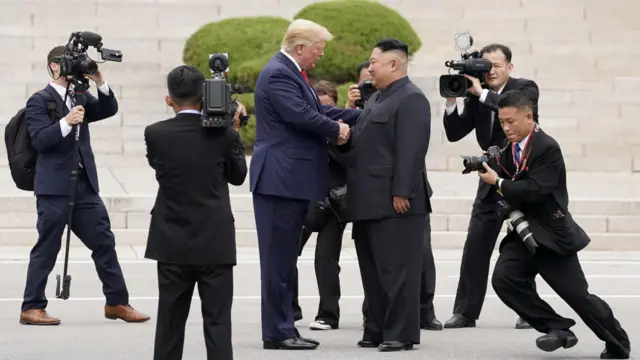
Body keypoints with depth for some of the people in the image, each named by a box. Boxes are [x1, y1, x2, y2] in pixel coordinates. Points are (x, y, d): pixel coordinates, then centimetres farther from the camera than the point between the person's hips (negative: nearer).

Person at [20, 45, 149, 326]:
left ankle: (117, 302, 14)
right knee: (47, 247, -3)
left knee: (104, 242, 6)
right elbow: (39, 140, -14)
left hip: (84, 185, 6)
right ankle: (32, 308, 4)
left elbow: (109, 110, 2)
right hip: (54, 187, -6)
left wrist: (100, 82, -10)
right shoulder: (39, 101, -3)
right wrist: (66, 122, -26)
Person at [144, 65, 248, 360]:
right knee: (217, 321, 0)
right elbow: (238, 175, 7)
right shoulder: (223, 134, -8)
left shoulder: (155, 134, -6)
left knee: (170, 322, 10)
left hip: (173, 244, 1)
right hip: (216, 243, -1)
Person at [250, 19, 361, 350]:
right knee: (278, 258, -6)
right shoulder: (278, 74, -15)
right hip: (279, 180, -11)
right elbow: (301, 115, -24)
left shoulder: (291, 72, 17)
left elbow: (318, 110, 16)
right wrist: (337, 130, -8)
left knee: (285, 258, 12)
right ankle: (277, 333, -3)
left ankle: (284, 329, 17)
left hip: (292, 181, 11)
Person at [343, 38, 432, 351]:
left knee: (397, 270, -6)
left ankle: (401, 333, -3)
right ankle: (377, 330, 19)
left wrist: (401, 193, -22)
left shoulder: (411, 99, -11)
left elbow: (411, 150, -18)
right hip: (369, 202, 10)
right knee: (373, 271, 13)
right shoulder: (377, 98, 21)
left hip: (394, 203, -10)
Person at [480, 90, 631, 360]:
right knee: (503, 279, -17)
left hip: (552, 235, -7)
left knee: (579, 296, -2)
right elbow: (504, 191, 10)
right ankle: (557, 328, -4)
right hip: (523, 234, 7)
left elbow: (535, 190, -24)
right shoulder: (510, 150, 9)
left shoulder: (547, 148, -15)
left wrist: (498, 182, -23)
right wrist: (489, 171, -9)